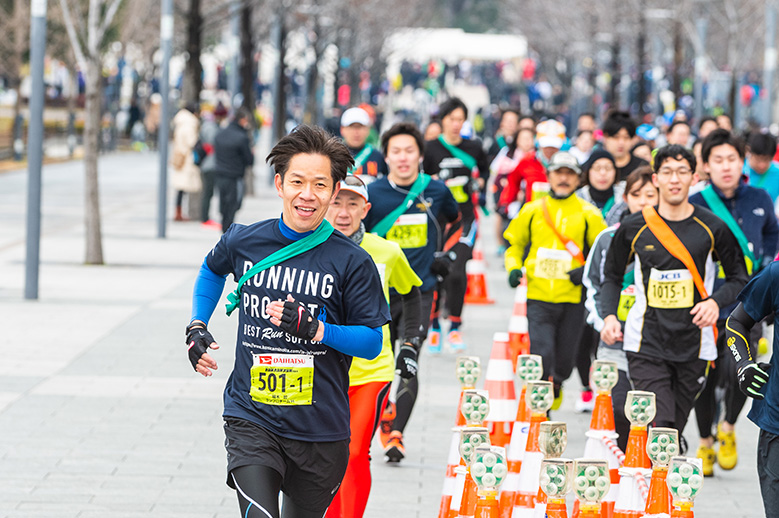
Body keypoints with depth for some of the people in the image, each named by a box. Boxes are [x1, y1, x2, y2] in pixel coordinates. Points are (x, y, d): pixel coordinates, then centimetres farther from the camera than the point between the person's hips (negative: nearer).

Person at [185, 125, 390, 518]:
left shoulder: (352, 261, -7)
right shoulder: (243, 242, 1)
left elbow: (372, 342, -4)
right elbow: (212, 270, 26)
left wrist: (316, 330, -20)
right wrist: (197, 328, 13)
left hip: (321, 430, 0)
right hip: (251, 420, 0)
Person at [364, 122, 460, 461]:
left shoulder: (436, 191, 0)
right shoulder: (372, 194, -4)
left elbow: (455, 220, 22)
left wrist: (446, 254, 10)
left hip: (420, 292, -1)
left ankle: (396, 435, -13)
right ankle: (384, 415, 32)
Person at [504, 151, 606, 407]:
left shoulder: (587, 214, 2)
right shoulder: (532, 211, 5)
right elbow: (515, 243, 17)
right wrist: (514, 268, -1)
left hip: (572, 299, 1)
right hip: (538, 298, 0)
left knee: (563, 363, 10)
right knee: (541, 357, -14)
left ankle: (553, 393, 41)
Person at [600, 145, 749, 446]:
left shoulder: (712, 229, 1)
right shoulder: (634, 228, 2)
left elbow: (739, 278, 10)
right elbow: (612, 276, 16)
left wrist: (716, 301, -9)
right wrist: (609, 316, 0)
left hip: (694, 345, 1)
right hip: (645, 343, -1)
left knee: (674, 430, 6)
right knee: (659, 428, -15)